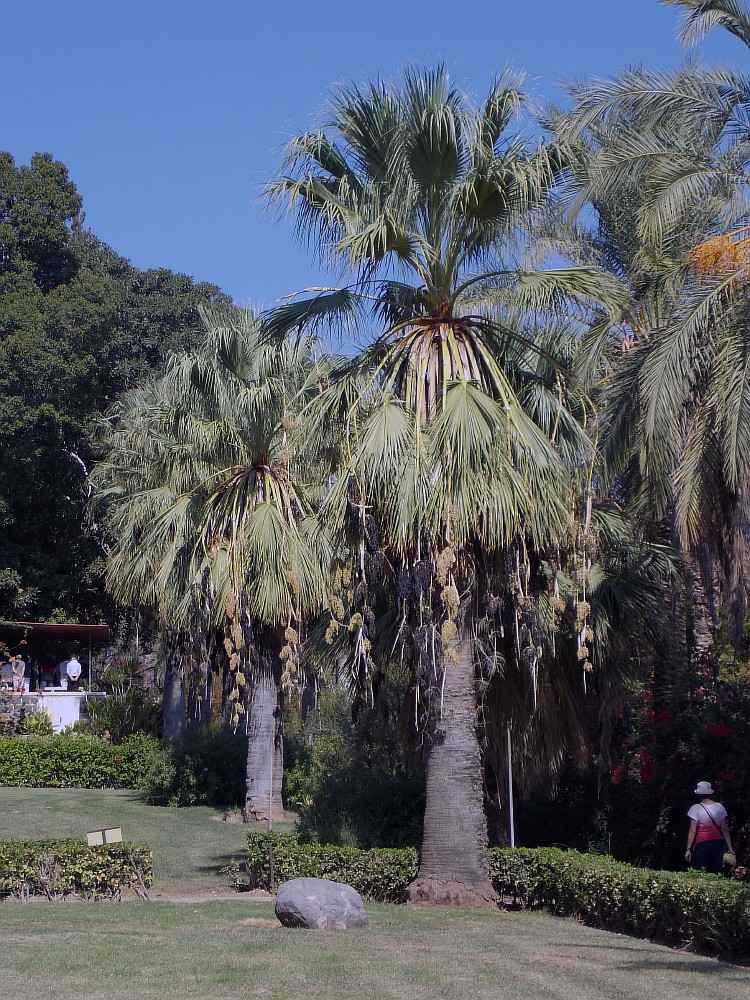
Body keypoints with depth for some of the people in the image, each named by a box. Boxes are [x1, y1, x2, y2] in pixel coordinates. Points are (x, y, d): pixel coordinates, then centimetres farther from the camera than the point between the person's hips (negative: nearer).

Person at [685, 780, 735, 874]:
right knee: (716, 873, 9)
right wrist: (729, 848, 7)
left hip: (702, 845, -3)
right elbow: (725, 829, 4)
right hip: (718, 844, 4)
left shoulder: (696, 808, -5)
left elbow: (693, 831, -7)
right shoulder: (719, 807, 5)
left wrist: (688, 849, -3)